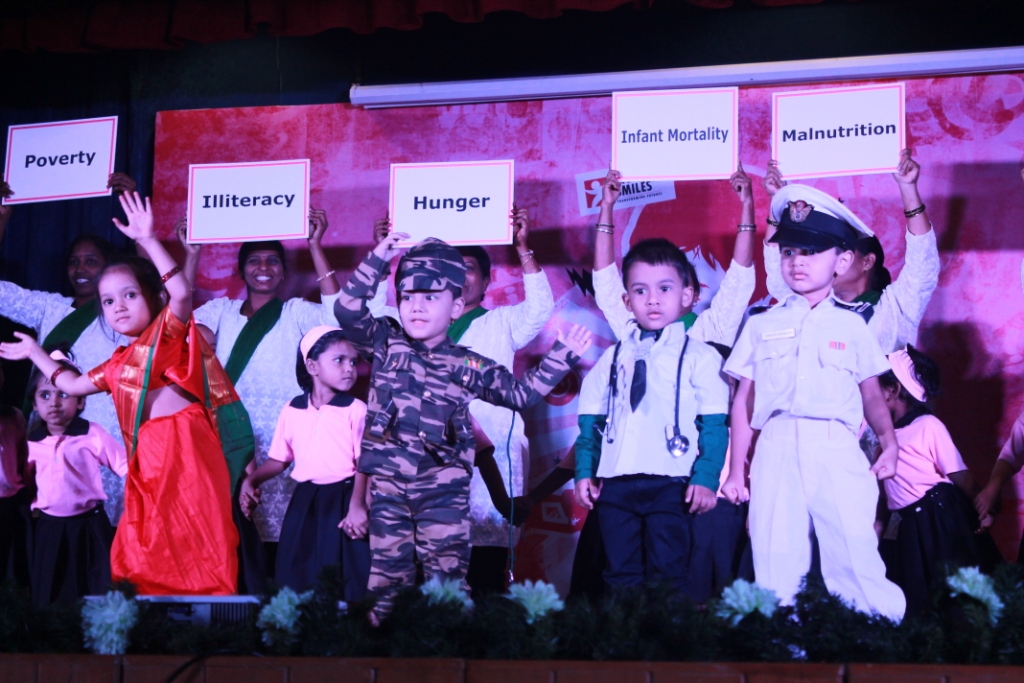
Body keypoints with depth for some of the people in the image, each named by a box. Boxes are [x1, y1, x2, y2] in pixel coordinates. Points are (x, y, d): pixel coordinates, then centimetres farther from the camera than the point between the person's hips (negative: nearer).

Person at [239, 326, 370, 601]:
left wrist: (357, 506, -22)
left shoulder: (355, 410, -5)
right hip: (305, 501, 4)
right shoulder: (293, 411, 6)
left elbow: (364, 464, -10)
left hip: (342, 499, -4)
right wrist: (251, 480, -3)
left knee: (347, 578, -3)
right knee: (297, 574, 8)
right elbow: (279, 460, 13)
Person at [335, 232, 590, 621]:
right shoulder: (385, 343, 7)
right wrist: (378, 258, -11)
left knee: (447, 574, -6)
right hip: (388, 485, 1)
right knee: (386, 572, 6)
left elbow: (520, 393, 15)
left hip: (443, 489, -1)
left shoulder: (467, 366, 7)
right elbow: (348, 311, -6)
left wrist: (561, 357, 10)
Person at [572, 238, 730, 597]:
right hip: (615, 483, 4)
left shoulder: (699, 356, 1)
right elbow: (591, 420, 14)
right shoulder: (613, 358, 14)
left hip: (670, 484, -4)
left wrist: (705, 477, -12)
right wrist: (584, 470, 5)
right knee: (621, 575, 8)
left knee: (668, 576, -2)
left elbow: (714, 424, -4)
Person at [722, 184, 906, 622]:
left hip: (837, 452, -1)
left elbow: (872, 396, 14)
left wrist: (888, 441, -5)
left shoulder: (852, 327, 14)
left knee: (855, 560, -9)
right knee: (776, 566, -1)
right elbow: (744, 402, 14)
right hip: (777, 451, 1)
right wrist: (736, 470, 9)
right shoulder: (762, 326, 15)